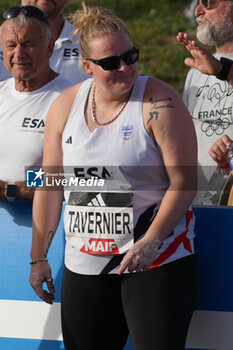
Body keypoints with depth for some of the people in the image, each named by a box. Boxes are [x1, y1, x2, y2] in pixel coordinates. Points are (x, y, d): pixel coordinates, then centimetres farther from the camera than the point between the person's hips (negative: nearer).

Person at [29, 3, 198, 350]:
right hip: (84, 265, 5)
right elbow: (50, 185, 11)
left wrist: (150, 242, -22)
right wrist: (38, 257, 10)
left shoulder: (160, 103, -9)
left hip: (155, 260, -5)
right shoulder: (65, 106, 6)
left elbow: (184, 182, -12)